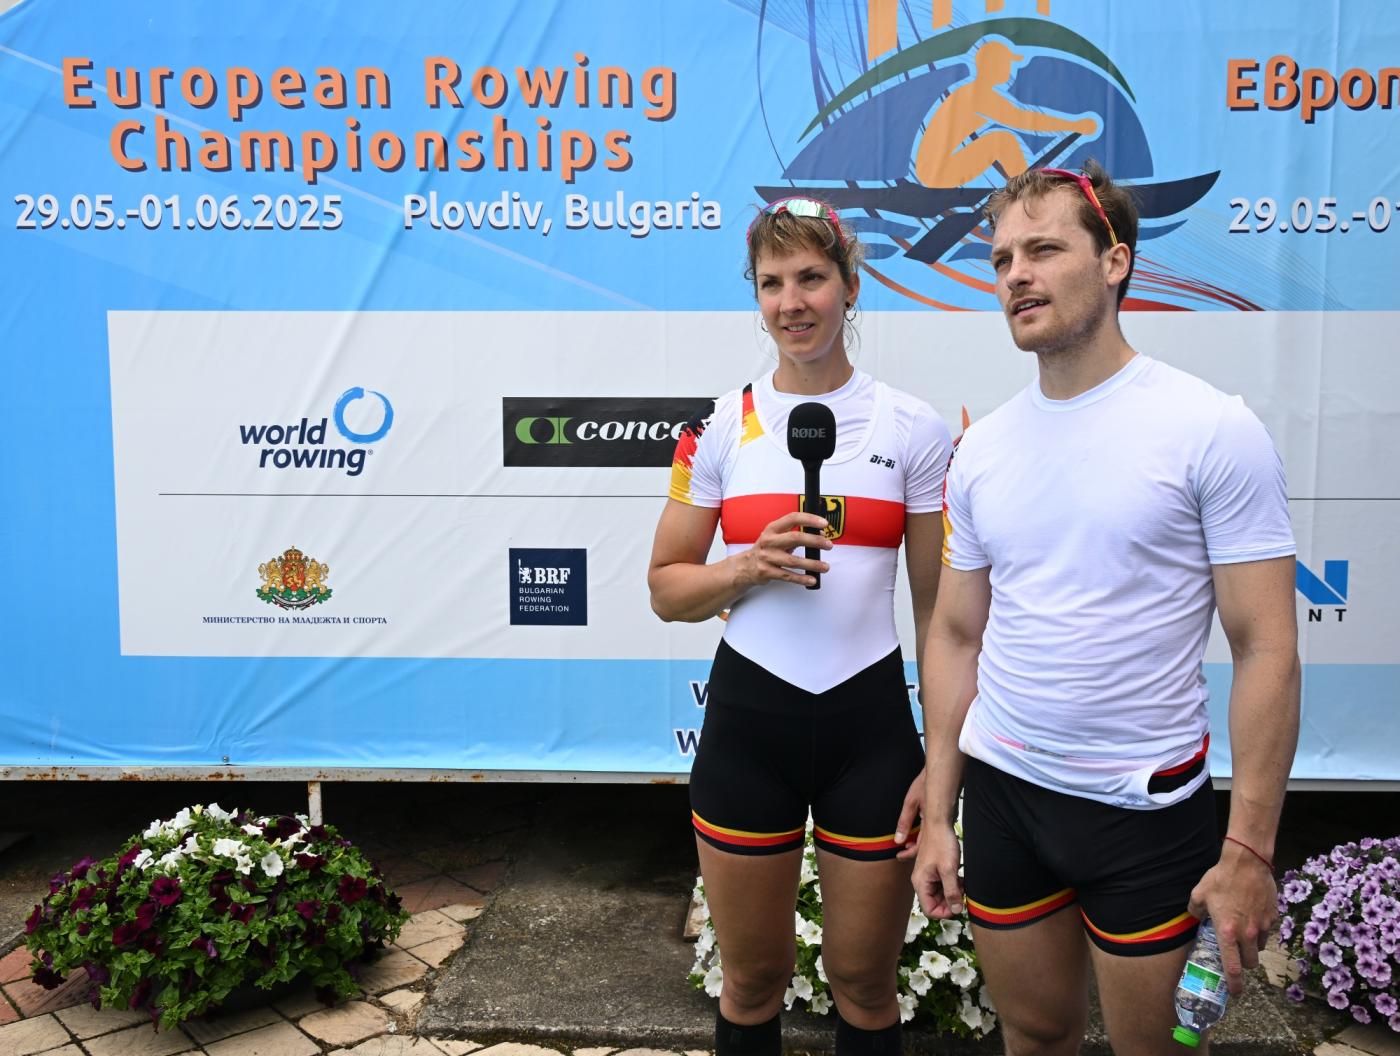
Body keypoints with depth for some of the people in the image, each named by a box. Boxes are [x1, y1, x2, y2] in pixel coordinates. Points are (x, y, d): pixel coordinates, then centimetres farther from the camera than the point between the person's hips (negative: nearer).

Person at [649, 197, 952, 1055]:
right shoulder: (719, 427, 1)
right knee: (753, 978, 15)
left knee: (864, 980, 14)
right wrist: (752, 566, -16)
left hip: (870, 719, 0)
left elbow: (940, 607, 1)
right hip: (748, 718, 1)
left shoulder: (915, 428, -2)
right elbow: (667, 588, 4)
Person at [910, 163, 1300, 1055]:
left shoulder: (1213, 429, -11)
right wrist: (938, 813, 7)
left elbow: (1267, 651, -11)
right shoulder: (981, 448, 2)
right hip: (1001, 789, 4)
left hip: (1147, 806, -4)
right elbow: (957, 636, 7)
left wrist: (1250, 849, -13)